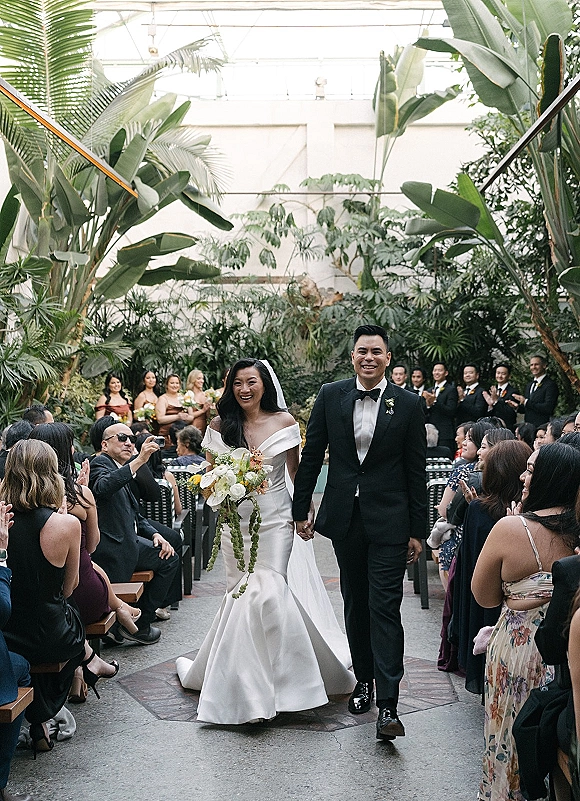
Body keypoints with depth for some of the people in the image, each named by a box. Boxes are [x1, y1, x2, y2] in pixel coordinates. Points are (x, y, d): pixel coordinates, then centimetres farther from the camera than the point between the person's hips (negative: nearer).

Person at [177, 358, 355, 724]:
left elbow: (296, 471, 6)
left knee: (266, 590, -12)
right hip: (235, 519, 2)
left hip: (275, 518, -2)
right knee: (240, 592, 2)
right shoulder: (221, 426, 2)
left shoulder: (284, 422, -1)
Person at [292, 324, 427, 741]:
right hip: (344, 518, 3)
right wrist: (301, 510, 5)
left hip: (389, 521, -3)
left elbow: (416, 471, -2)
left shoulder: (408, 404, -4)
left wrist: (417, 530, -2)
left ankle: (388, 705, -3)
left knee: (385, 608, -6)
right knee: (355, 604, 15)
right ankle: (364, 679, 32)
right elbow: (312, 455, 6)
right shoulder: (330, 396, 1)